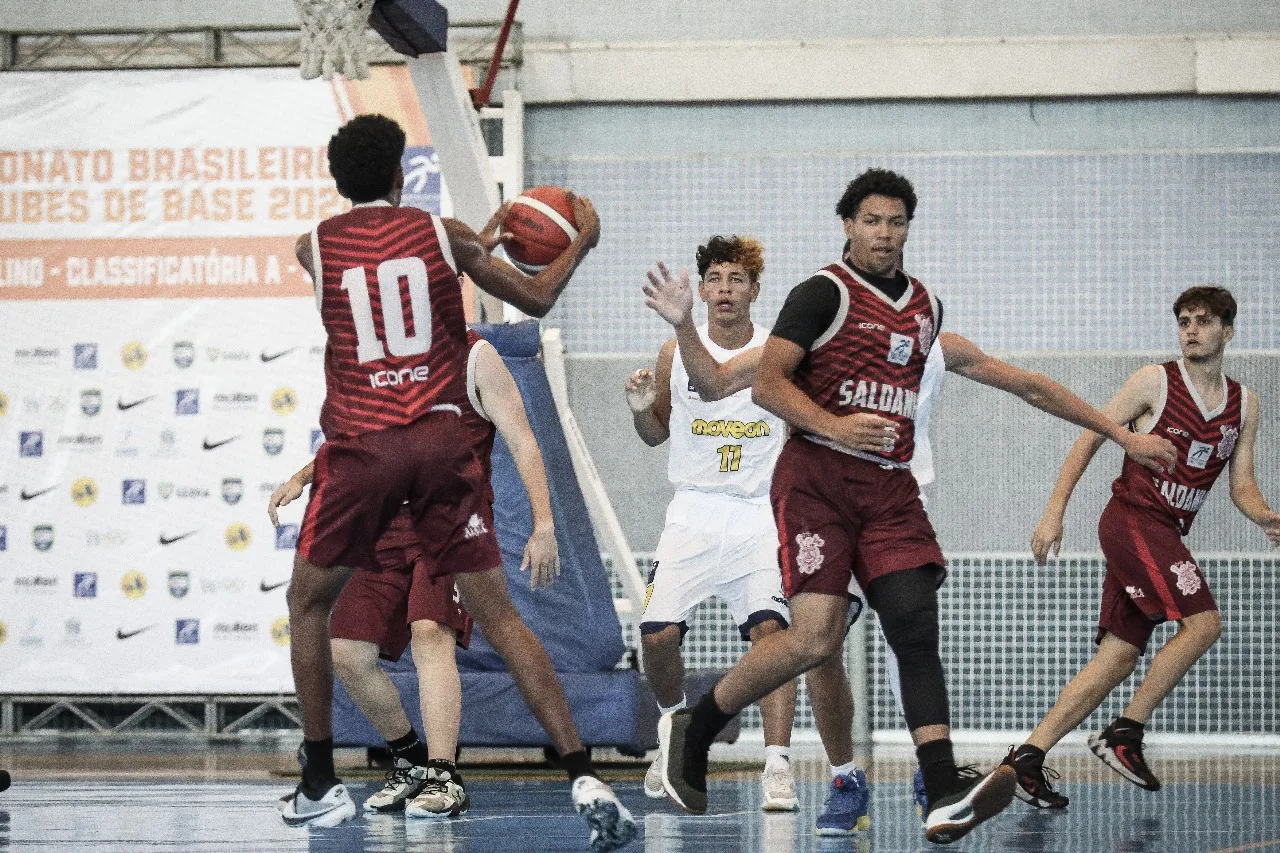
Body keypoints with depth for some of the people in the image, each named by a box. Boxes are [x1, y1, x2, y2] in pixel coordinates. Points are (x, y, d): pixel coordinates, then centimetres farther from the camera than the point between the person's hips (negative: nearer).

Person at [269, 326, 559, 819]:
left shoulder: (474, 357, -2)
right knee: (347, 653, -3)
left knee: (430, 632, -28)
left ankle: (444, 779, -28)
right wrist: (302, 477, 13)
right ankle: (410, 762, 18)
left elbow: (522, 443, -5)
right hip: (389, 525, 6)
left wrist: (544, 526, -15)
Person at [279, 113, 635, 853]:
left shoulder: (315, 249, 8)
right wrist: (583, 241, 34)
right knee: (496, 612, -1)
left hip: (361, 445, 0)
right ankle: (585, 777, -13)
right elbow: (536, 299, 15)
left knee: (309, 603, 20)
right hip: (441, 438, 0)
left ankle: (322, 784, 18)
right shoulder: (443, 235, 6)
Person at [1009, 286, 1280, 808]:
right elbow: (1089, 438, -2)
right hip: (1131, 518, -6)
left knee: (1118, 658, -1)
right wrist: (1055, 510, -10)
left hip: (1165, 536, 6)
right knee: (1203, 622, -20)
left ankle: (1028, 756, -2)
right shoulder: (1155, 382, -3)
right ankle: (1125, 733, -13)